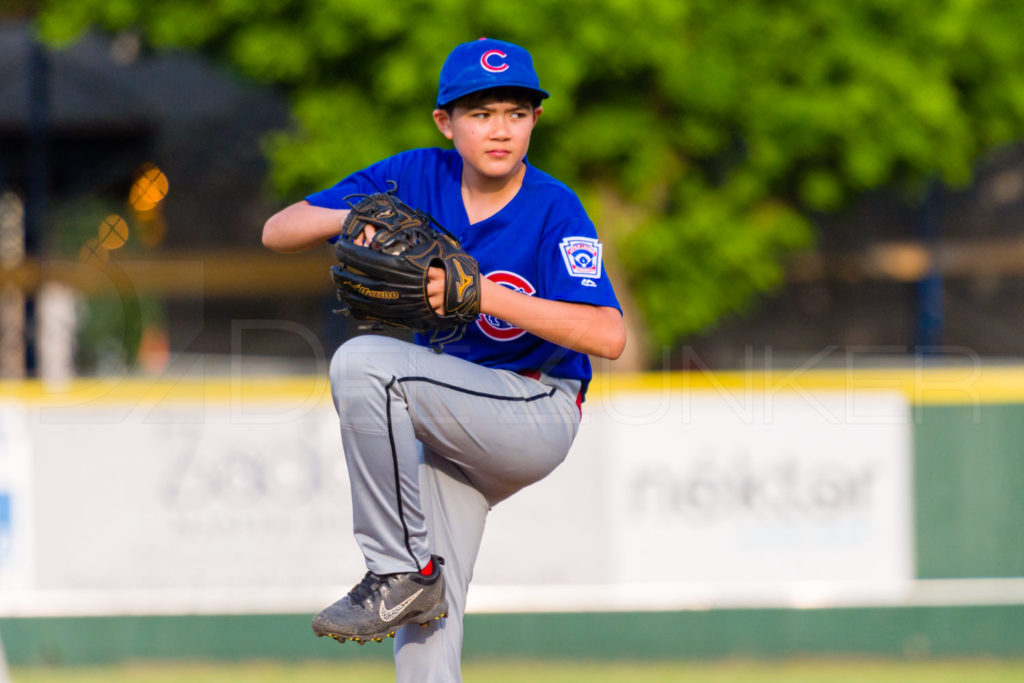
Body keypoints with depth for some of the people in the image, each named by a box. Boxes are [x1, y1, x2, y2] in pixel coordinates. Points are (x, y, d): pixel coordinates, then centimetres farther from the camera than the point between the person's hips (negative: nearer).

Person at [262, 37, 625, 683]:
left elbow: (609, 337, -27)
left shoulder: (555, 210, -14)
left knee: (362, 362, -27)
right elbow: (277, 232, 0)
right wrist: (352, 218, -21)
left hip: (537, 415, -6)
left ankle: (400, 570, -23)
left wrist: (483, 295, -33)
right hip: (454, 427, 6)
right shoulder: (415, 179, -1)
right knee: (425, 621, -2)